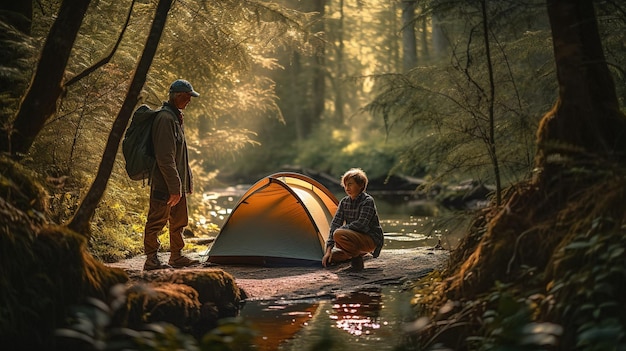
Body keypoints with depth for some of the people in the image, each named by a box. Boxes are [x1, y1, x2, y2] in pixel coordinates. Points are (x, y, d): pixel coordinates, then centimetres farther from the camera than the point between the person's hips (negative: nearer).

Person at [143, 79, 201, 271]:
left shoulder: (175, 117, 15)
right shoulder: (165, 119, -18)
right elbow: (165, 158, -23)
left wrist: (184, 182, 23)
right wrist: (174, 187, -23)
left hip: (177, 183, 10)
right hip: (164, 183, -10)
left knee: (179, 220, 16)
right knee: (157, 220, -3)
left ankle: (177, 256, 27)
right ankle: (151, 260, 3)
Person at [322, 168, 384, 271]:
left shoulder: (368, 201, -15)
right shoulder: (344, 202, 6)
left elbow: (361, 224, -25)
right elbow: (335, 224, 1)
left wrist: (342, 229, -15)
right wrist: (329, 249, -7)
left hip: (372, 240, -8)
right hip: (357, 238, 8)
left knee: (339, 235, -32)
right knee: (327, 260, 1)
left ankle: (357, 259, -14)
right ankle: (356, 255, 18)